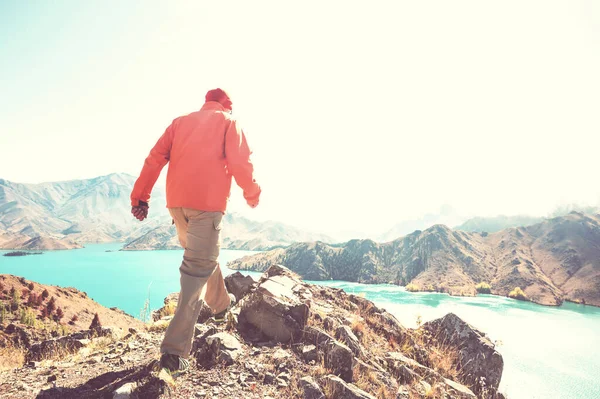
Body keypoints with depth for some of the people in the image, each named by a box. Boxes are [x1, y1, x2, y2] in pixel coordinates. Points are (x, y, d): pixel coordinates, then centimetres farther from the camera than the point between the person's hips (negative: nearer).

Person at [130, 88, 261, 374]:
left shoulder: (181, 121, 21)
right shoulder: (228, 122, 9)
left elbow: (155, 159, 10)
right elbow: (240, 163, -5)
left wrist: (140, 197, 10)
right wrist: (252, 195, 9)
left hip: (176, 201, 6)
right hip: (208, 201, -5)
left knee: (199, 254, 26)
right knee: (198, 268, -3)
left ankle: (220, 302, 46)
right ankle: (175, 349, -7)